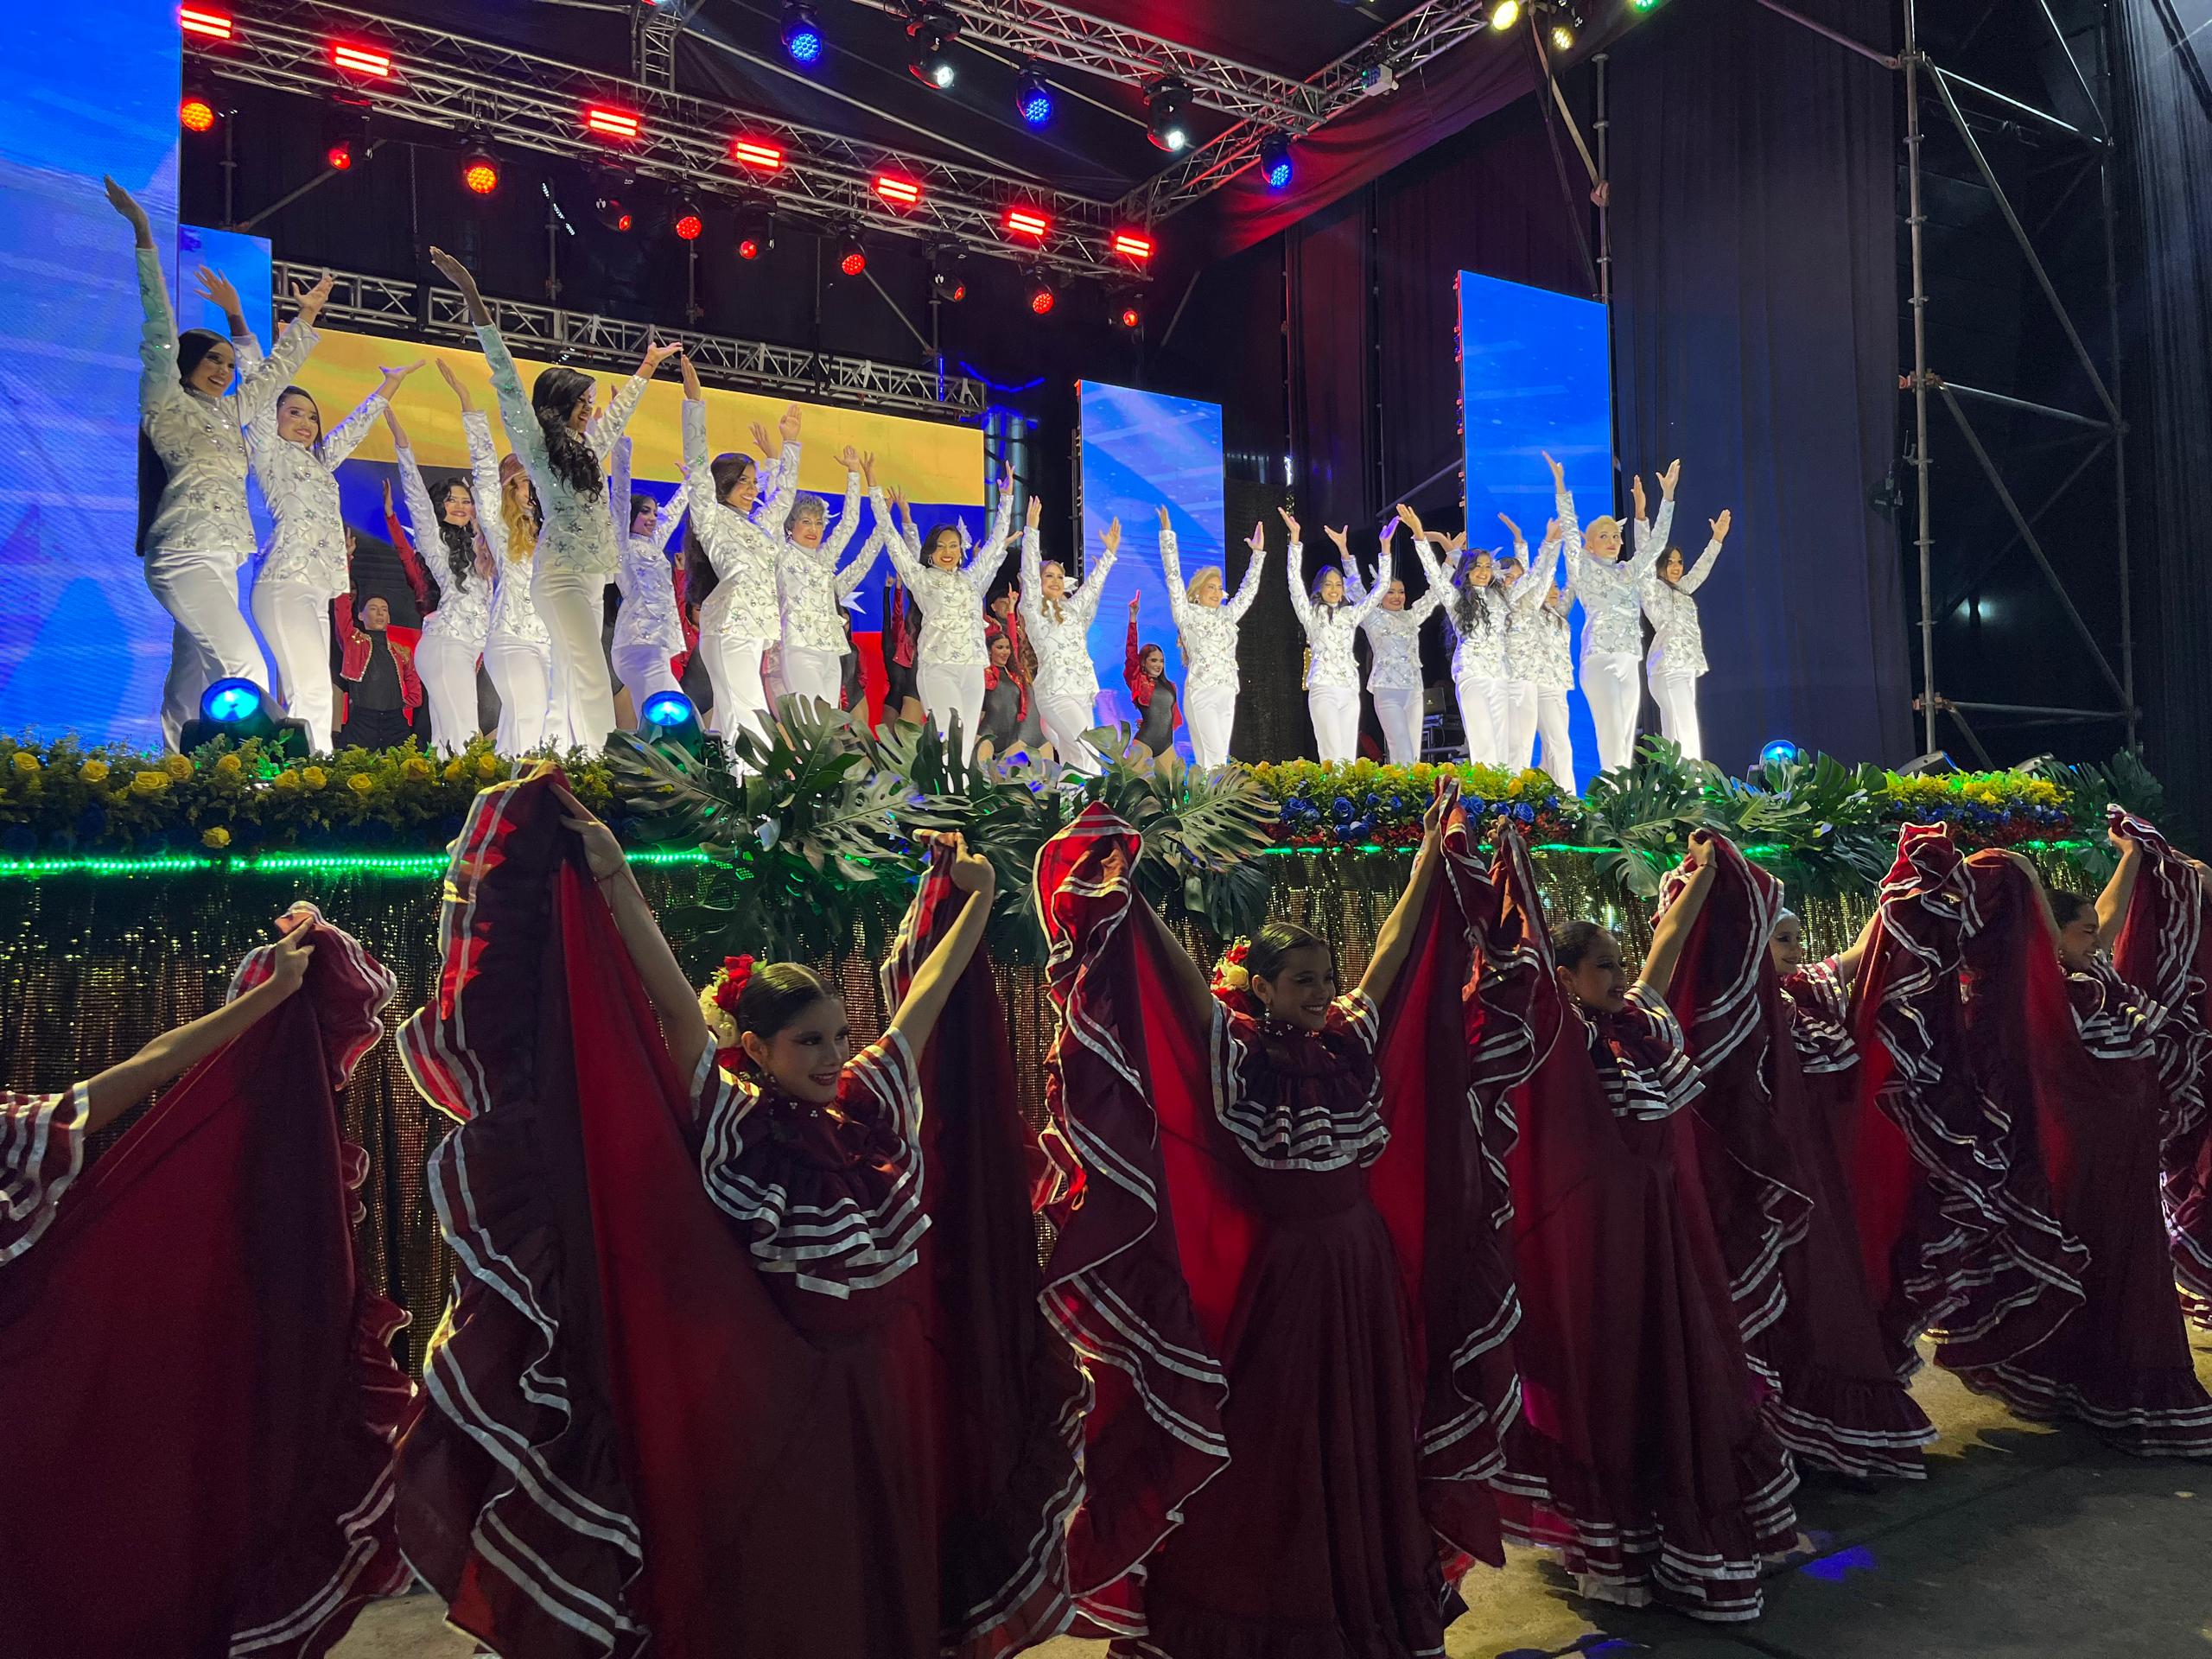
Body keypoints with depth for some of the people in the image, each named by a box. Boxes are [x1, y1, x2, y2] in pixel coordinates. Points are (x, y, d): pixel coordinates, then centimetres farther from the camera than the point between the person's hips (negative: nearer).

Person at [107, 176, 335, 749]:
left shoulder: (228, 414, 23)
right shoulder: (166, 402, 3)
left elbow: (271, 373, 35)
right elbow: (161, 333, -7)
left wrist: (305, 316, 38)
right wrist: (145, 239, -10)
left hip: (220, 563, 8)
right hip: (186, 554, -8)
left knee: (189, 689, 2)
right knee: (245, 665, -22)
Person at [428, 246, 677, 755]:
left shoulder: (589, 447, 19)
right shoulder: (536, 443, -2)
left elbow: (620, 408, 34)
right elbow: (507, 380, -9)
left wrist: (648, 365, 47)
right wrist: (471, 295, -16)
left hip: (591, 577, 8)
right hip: (560, 575, -8)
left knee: (570, 682, 3)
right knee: (592, 678, -18)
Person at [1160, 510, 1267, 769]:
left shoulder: (1226, 616, 18)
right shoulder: (1187, 614, 3)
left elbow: (1248, 591, 26)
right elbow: (1173, 577, -2)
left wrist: (1258, 553, 24)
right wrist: (1167, 534, -4)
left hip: (1227, 693, 6)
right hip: (1201, 692, -6)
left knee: (1220, 759, 2)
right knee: (1213, 758, -15)